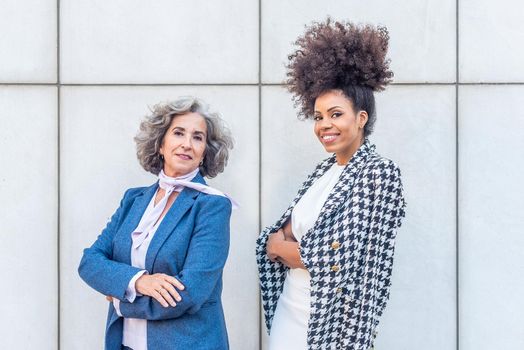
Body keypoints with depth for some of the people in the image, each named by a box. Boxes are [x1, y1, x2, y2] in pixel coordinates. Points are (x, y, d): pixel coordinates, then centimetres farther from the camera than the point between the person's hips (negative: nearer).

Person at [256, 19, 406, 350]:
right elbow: (281, 236, 10)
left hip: (329, 322, -6)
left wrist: (280, 246, -6)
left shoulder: (381, 172, -13)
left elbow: (343, 261, -20)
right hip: (288, 313, 7)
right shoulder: (324, 171, 9)